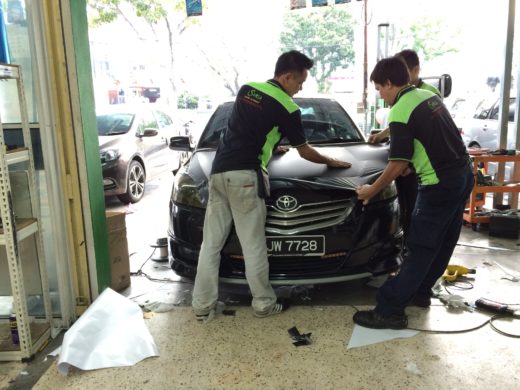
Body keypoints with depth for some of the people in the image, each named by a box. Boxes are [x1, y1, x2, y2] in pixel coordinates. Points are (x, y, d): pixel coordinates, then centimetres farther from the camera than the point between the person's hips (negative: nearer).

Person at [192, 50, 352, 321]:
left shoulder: (246, 89, 16)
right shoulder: (287, 108, -1)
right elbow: (304, 152, 11)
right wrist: (331, 161, 28)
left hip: (218, 171, 7)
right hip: (244, 176, -6)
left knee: (211, 242, 8)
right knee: (253, 245, 3)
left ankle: (202, 305, 15)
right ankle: (264, 303, 16)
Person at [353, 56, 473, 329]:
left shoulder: (400, 112, -15)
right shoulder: (429, 96, 11)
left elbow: (398, 165, -15)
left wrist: (371, 190, -2)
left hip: (440, 184, -9)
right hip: (463, 174, 9)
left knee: (420, 250, -6)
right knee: (444, 242, 17)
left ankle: (389, 311, 2)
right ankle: (421, 291, 33)